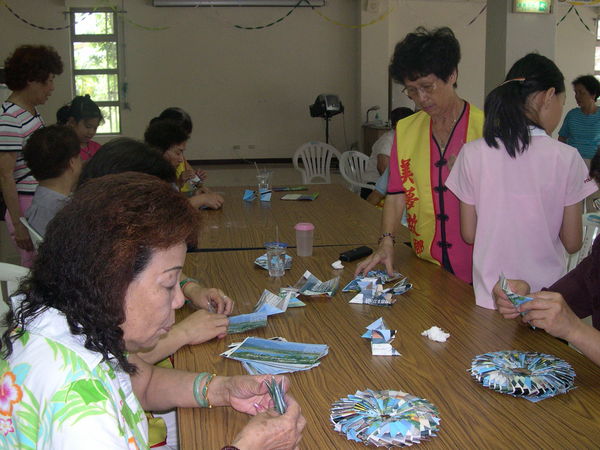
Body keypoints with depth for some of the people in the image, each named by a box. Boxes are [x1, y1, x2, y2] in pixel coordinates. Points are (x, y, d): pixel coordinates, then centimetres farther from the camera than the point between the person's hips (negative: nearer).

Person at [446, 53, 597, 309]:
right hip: (546, 298, -1)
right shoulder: (566, 158, -11)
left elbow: (469, 234, -1)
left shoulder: (473, 154, -8)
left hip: (489, 298, 2)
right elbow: (572, 244, -5)